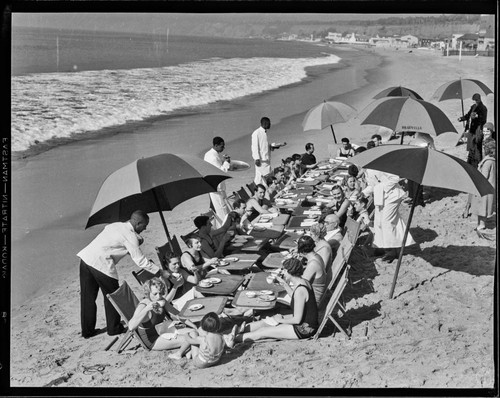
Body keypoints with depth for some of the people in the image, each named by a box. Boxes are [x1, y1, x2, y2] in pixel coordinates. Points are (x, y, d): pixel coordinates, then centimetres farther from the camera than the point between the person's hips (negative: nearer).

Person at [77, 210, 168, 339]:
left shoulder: (115, 225, 20)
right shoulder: (130, 236, -4)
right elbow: (140, 260, -5)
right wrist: (162, 272, 1)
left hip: (86, 256, 8)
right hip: (101, 264, -8)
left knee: (88, 297, 14)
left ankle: (87, 330, 22)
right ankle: (114, 328, 20)